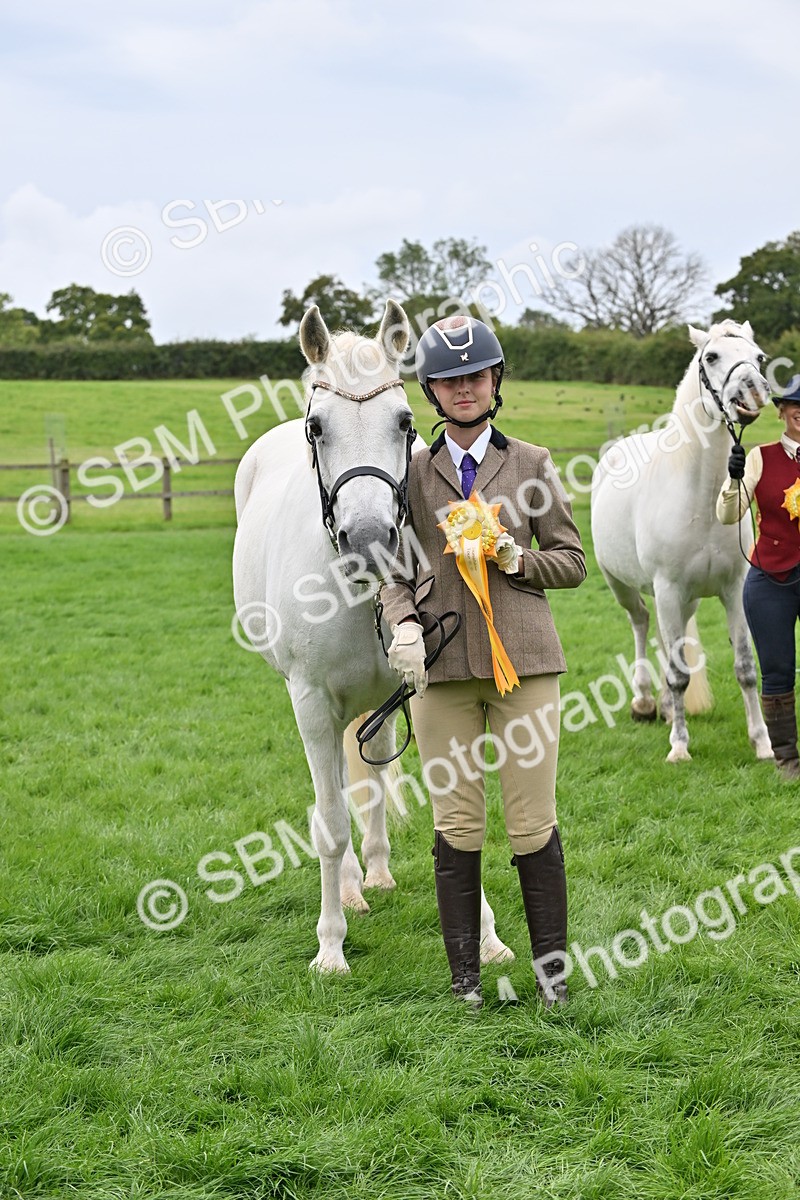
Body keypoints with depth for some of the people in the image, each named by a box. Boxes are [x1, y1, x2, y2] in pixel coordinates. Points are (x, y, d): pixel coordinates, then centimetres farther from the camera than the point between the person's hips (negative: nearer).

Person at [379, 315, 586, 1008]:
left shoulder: (532, 464, 8)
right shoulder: (413, 472, 9)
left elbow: (572, 561, 9)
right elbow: (395, 571, 9)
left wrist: (517, 559, -9)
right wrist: (404, 624, -11)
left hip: (523, 660, -1)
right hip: (441, 665, 1)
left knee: (533, 821, 0)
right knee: (457, 825, 3)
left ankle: (551, 966, 13)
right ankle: (465, 978, 14)